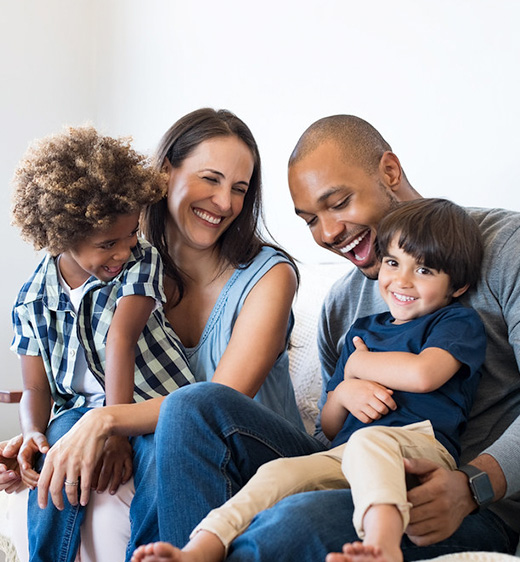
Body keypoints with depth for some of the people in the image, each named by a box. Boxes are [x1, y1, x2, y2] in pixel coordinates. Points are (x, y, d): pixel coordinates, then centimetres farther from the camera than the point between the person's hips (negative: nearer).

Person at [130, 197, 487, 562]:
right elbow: (329, 428, 26)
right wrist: (343, 393, 1)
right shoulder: (362, 330, 27)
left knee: (368, 440, -38)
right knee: (280, 472, -22)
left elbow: (422, 374, -12)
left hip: (421, 443, -5)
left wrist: (358, 364, 6)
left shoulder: (459, 322, 12)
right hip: (344, 456, 5)